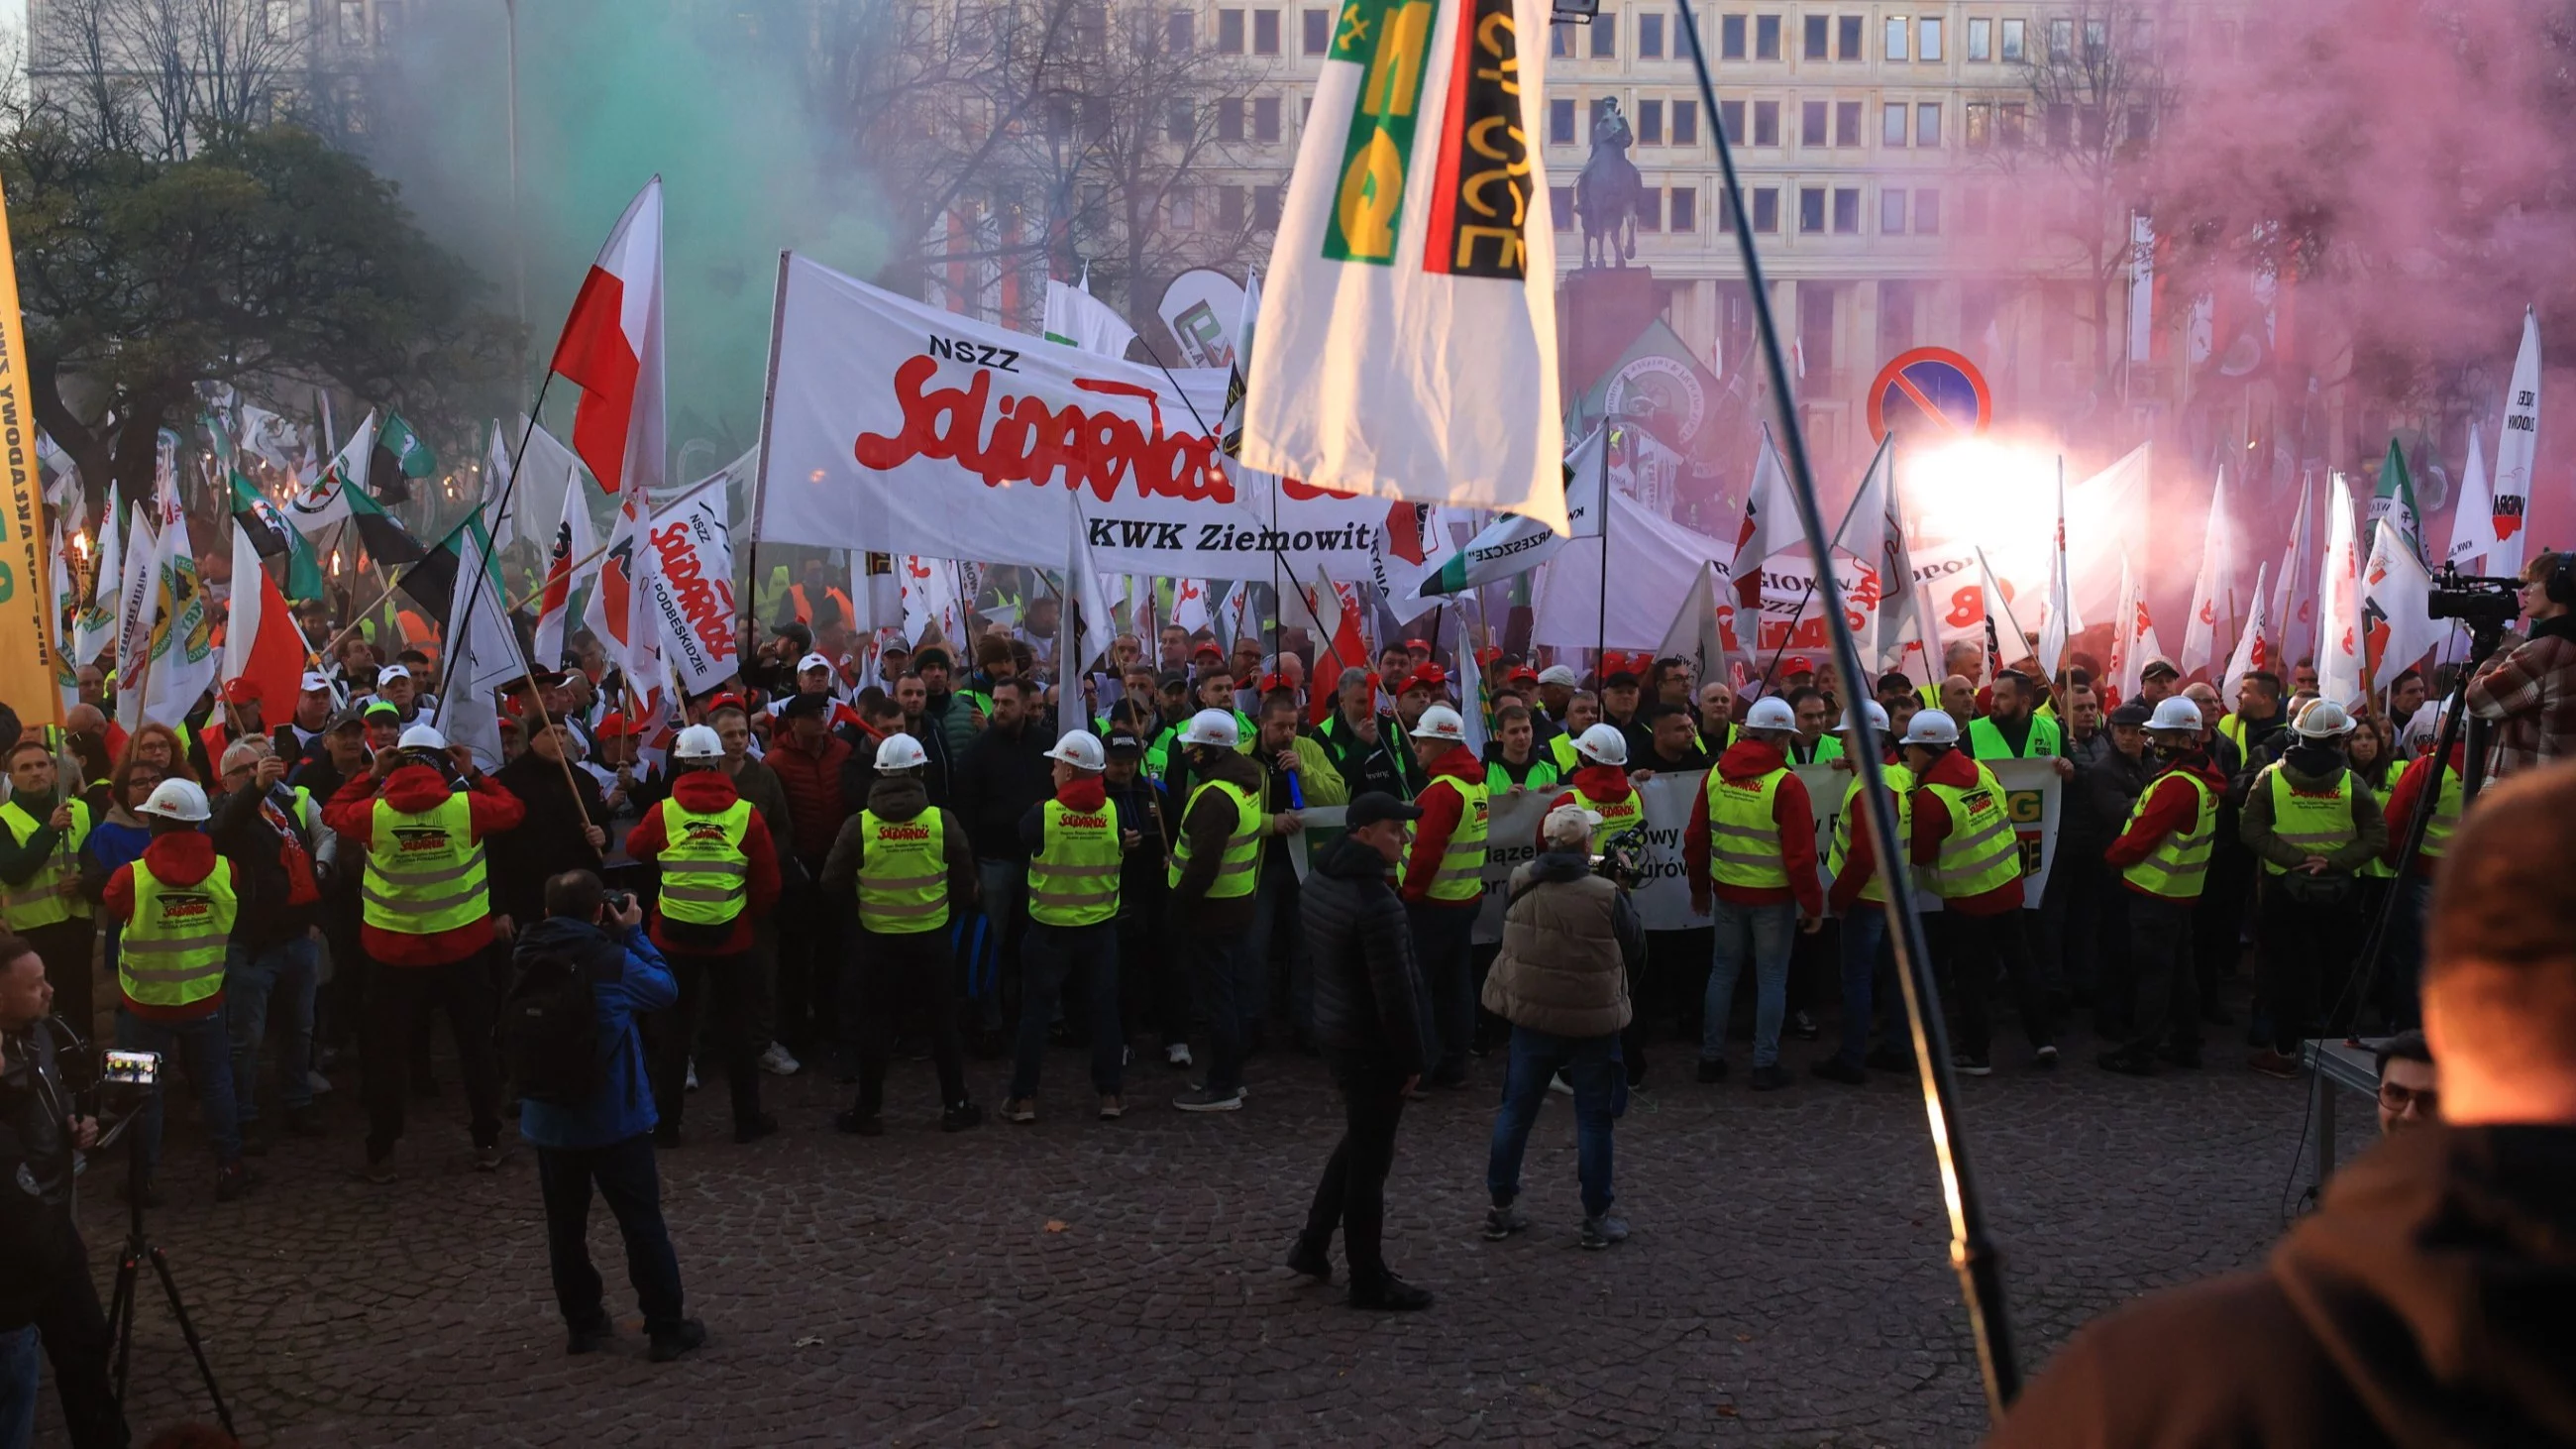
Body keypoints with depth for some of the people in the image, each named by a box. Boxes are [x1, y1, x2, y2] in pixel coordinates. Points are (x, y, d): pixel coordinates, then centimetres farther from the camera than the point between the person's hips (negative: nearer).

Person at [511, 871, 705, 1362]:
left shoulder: (527, 957, -5)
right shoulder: (612, 961, -19)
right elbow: (665, 990, -4)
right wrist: (635, 934, 3)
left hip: (548, 1120, 4)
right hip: (614, 1119, -4)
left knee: (566, 1226, 16)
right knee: (643, 1224, 6)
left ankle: (582, 1323, 23)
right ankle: (666, 1328, 10)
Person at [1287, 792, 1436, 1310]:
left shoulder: (1318, 882, 4)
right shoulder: (1377, 904, -26)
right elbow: (1394, 992, -24)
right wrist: (1412, 1060, -13)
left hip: (1333, 1029, 9)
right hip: (1372, 1046, -9)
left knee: (1358, 1140, 25)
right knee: (1369, 1158, 3)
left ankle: (1312, 1245, 31)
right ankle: (1369, 1281, 15)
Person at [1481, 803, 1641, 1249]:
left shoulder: (1520, 886, -7)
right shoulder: (1606, 896, -19)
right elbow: (1635, 948, -6)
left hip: (1531, 1016, 4)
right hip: (1592, 1024, -4)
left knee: (1515, 1112, 15)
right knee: (1593, 1120, 8)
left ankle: (1501, 1208, 23)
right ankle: (1597, 1219, 14)